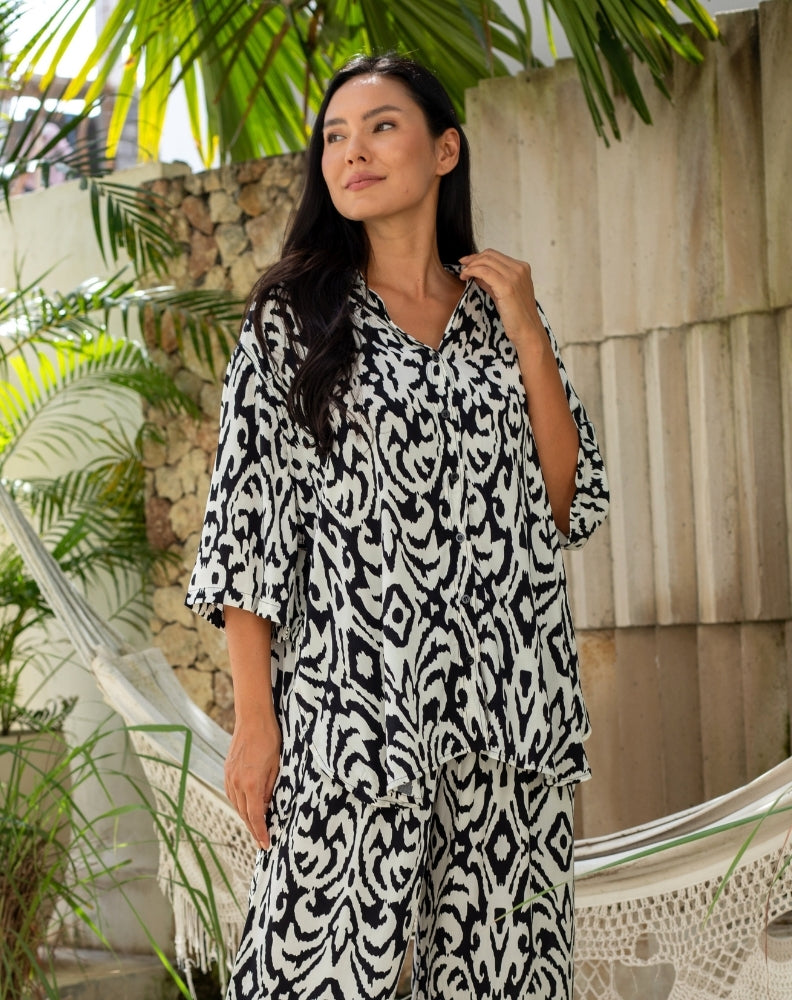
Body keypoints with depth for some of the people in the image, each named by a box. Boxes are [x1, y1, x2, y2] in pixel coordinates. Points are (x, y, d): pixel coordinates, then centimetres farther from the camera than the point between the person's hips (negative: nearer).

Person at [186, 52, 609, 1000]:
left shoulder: (500, 310, 14)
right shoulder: (293, 315, 5)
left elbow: (571, 504, 8)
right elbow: (247, 523, -1)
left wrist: (526, 333, 0)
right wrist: (255, 718, -8)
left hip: (510, 707, 3)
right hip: (353, 709, -3)